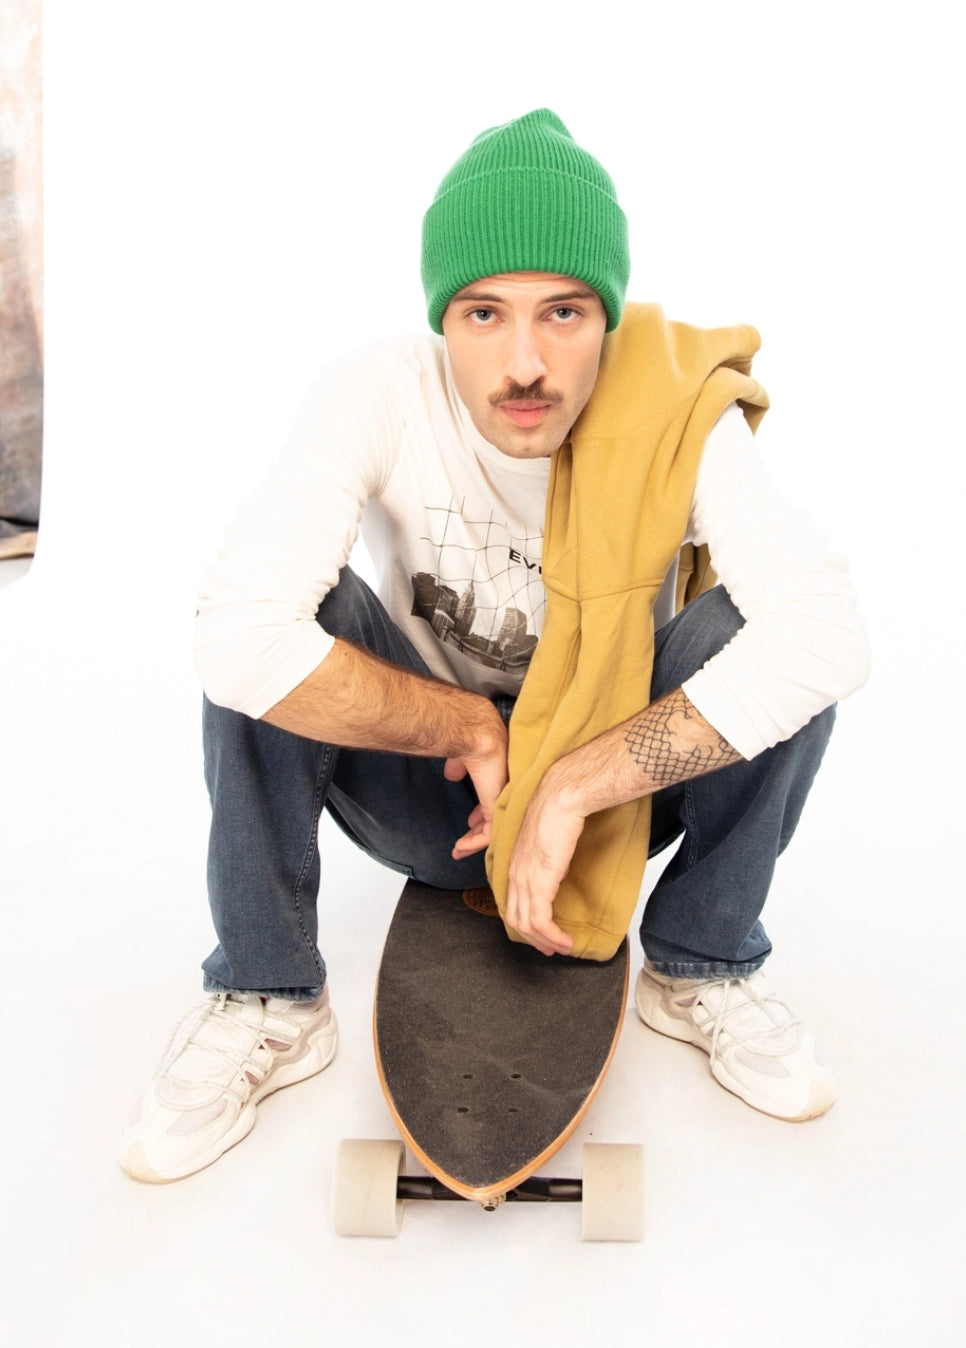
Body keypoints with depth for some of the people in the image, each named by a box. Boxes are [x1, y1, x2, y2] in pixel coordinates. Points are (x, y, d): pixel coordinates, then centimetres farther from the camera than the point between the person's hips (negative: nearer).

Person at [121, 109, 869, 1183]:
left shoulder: (682, 416, -22)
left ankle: (699, 969, -2)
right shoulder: (380, 398, -23)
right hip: (429, 787, 0)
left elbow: (828, 635, -37)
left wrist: (571, 790, -37)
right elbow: (235, 639, -37)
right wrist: (473, 729, -28)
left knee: (759, 638, -26)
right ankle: (267, 998, -8)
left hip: (625, 782, 1)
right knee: (278, 639, -27)